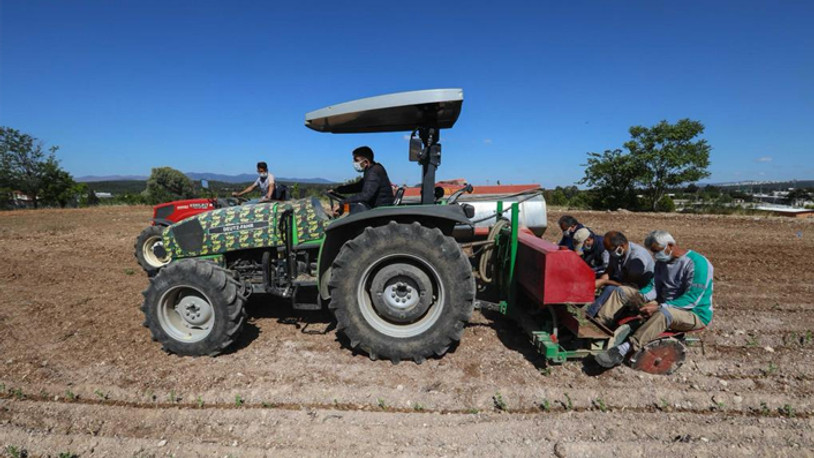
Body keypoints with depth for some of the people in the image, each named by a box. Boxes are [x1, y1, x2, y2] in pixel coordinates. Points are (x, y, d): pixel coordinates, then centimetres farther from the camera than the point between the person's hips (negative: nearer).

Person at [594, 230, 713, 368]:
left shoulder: (697, 263, -17)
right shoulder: (662, 262, 6)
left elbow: (692, 299, -24)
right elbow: (656, 289, 3)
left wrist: (659, 307, -31)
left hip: (696, 314, -7)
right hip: (666, 306, 7)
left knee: (664, 313, -43)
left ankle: (624, 349, -50)